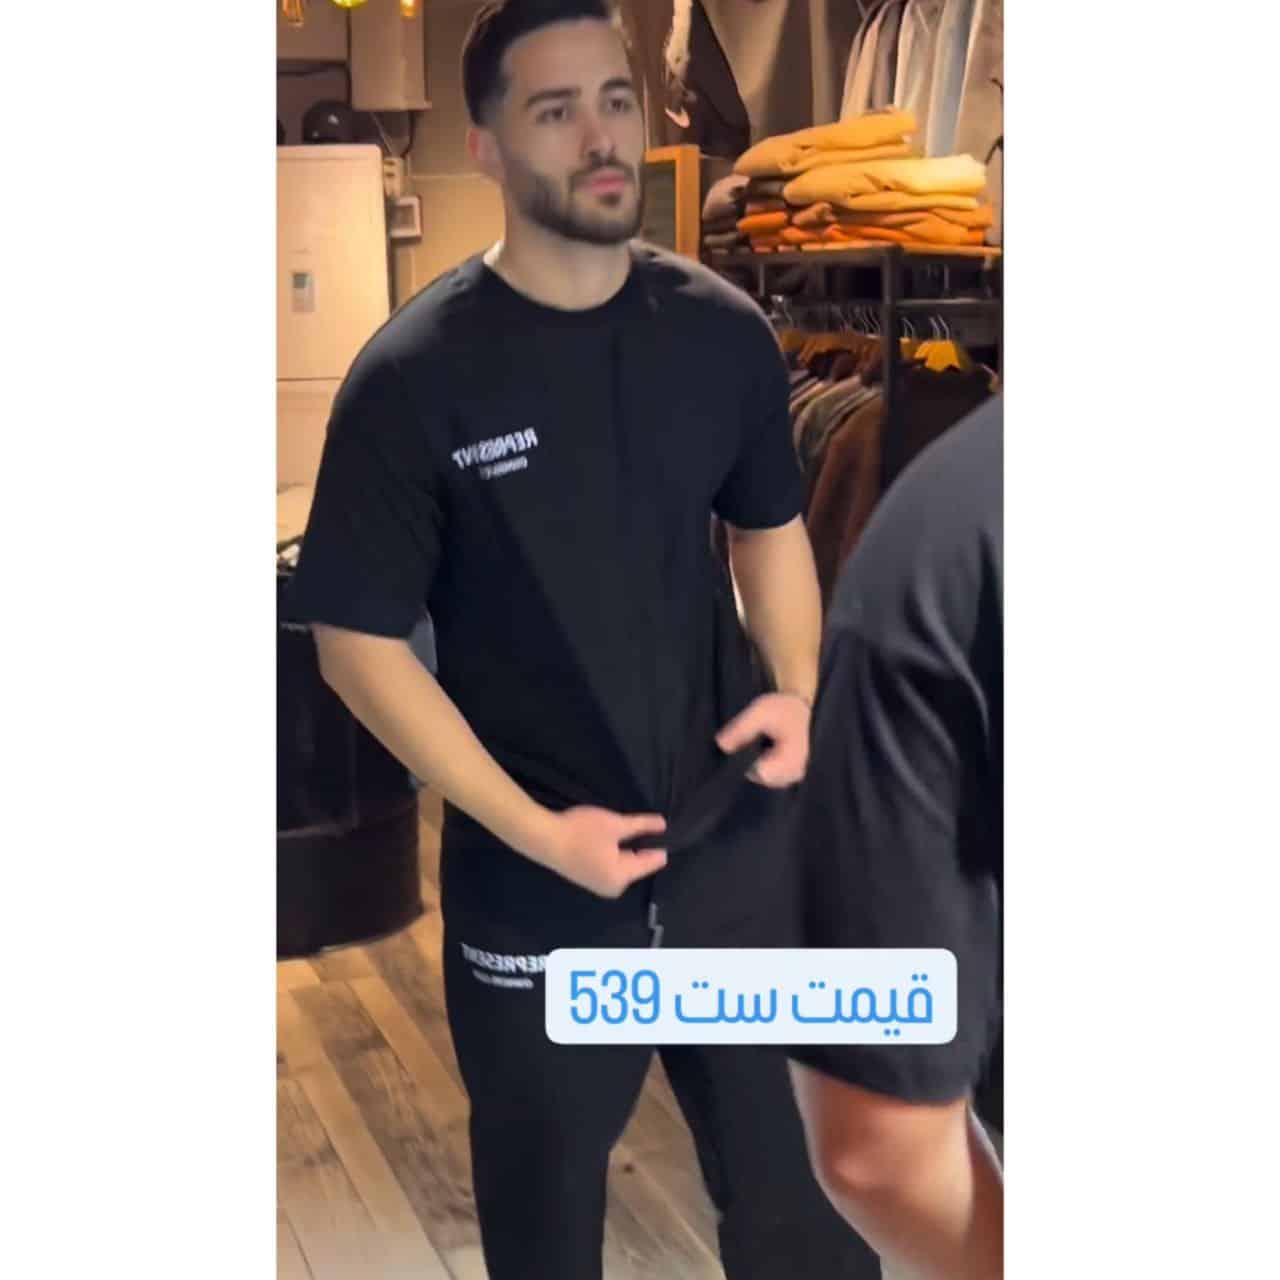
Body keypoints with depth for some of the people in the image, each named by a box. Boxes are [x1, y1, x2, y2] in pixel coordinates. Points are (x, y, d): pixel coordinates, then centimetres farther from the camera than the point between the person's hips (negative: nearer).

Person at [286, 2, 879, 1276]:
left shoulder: (724, 331, -5)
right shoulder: (414, 376, -16)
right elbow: (358, 643, -12)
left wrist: (796, 690, -7)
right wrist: (536, 831, -17)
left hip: (736, 838, 3)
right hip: (534, 875, -2)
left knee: (785, 1164, 20)